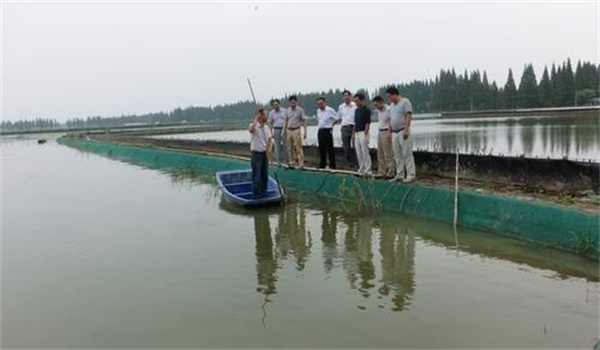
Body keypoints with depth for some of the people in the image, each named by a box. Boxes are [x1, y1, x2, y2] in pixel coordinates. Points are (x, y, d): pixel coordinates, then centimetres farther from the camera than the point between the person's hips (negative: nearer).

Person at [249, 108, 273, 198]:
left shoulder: (266, 127, 8)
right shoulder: (254, 126, -12)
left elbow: (270, 140, 11)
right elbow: (251, 130, -38)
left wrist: (269, 148, -8)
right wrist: (256, 119, -29)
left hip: (264, 154, 7)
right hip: (256, 154, -6)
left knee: (265, 176, 11)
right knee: (256, 177, -3)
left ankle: (263, 194, 23)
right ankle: (256, 196, 4)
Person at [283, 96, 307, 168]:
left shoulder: (300, 110, -4)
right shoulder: (287, 110, 8)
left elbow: (304, 121, -4)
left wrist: (305, 132, -10)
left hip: (296, 130, -5)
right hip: (289, 130, 5)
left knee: (298, 147, -7)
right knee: (290, 148, 9)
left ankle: (301, 163, -5)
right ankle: (292, 162, 19)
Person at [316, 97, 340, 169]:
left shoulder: (330, 110, -11)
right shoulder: (318, 111, 11)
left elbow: (338, 119, -7)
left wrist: (331, 124, 1)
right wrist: (321, 125, 13)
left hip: (327, 131, -7)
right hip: (320, 131, 7)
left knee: (330, 149, -4)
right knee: (321, 149, 11)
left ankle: (332, 165, 2)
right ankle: (322, 165, 20)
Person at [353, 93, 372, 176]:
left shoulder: (366, 110, -9)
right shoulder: (356, 110, 16)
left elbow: (367, 124, -14)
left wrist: (365, 135, -19)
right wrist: (354, 134, 14)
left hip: (363, 133, -8)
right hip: (357, 134, 8)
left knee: (365, 153, -6)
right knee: (359, 154, 9)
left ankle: (367, 171, -2)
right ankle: (361, 170, 15)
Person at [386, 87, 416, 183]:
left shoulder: (405, 102, -6)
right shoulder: (391, 105, 18)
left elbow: (408, 116, -14)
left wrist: (406, 130, -22)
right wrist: (389, 132, 17)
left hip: (403, 132, -8)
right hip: (395, 133, 8)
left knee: (407, 154, -7)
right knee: (398, 155, 9)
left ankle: (411, 175, -5)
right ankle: (399, 175, 15)